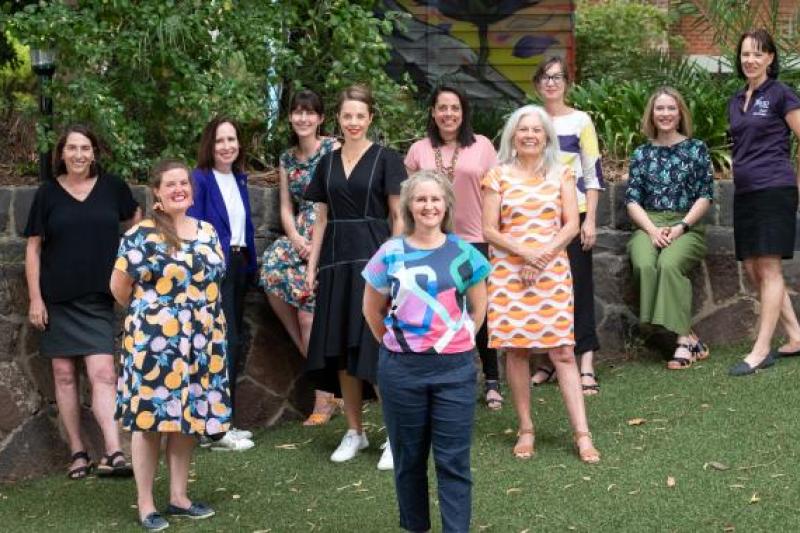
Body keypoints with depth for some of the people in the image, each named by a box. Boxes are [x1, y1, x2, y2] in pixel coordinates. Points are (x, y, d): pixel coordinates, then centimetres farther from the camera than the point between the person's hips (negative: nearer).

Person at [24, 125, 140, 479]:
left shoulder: (112, 187, 2)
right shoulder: (47, 193, 1)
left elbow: (136, 222, 19)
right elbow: (33, 247, 3)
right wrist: (35, 299, -2)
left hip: (98, 298, -1)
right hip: (58, 299, 1)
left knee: (103, 373, -11)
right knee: (64, 374, 4)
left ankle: (113, 453, -16)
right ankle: (77, 452, 13)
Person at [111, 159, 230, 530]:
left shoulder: (207, 232, 11)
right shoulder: (141, 234, -7)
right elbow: (119, 286, -5)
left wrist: (205, 321, 12)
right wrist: (146, 314, 8)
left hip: (200, 340, 6)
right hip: (155, 339, -6)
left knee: (188, 416, 10)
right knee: (150, 416, -3)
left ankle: (179, 498, 20)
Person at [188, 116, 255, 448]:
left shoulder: (239, 179, 13)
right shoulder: (200, 180, -10)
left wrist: (250, 263, 13)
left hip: (239, 266, 8)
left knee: (232, 344, 10)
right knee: (228, 343, -10)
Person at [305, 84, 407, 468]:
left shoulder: (385, 159, 0)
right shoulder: (327, 163, 13)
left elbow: (398, 216, -2)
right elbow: (321, 218, 16)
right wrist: (312, 265, 9)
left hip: (374, 257, -5)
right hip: (336, 260, 5)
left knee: (378, 349, -8)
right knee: (341, 350, 5)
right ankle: (354, 432, 17)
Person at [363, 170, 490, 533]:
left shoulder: (464, 253, 1)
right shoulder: (390, 254, -1)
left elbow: (478, 308, 13)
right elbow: (372, 310, 11)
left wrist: (459, 340, 6)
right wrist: (396, 345, 10)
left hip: (454, 369, 0)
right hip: (401, 369, 0)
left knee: (453, 461, 2)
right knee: (409, 457, 11)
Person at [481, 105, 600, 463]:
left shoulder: (561, 175, 8)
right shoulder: (498, 176, 4)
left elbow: (572, 225, 1)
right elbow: (489, 230, -1)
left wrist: (542, 256, -11)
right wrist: (525, 252, -13)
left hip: (553, 271, 0)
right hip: (509, 273, 0)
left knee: (563, 351, -4)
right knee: (516, 349, 2)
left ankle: (582, 434, -5)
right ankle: (526, 430, 13)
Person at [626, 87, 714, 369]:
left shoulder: (696, 148, 9)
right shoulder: (642, 153, 15)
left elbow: (705, 196, 3)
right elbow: (632, 200, 7)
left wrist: (681, 227, -11)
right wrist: (653, 230, -9)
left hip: (687, 226, -2)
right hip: (648, 226, 2)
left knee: (669, 264, -34)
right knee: (645, 265, -30)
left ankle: (681, 339, -28)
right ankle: (688, 338, -25)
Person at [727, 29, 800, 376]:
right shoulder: (736, 102, 15)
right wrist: (740, 175, 17)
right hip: (744, 192, 8)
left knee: (768, 269, -6)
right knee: (753, 270, 8)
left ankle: (761, 350, -4)